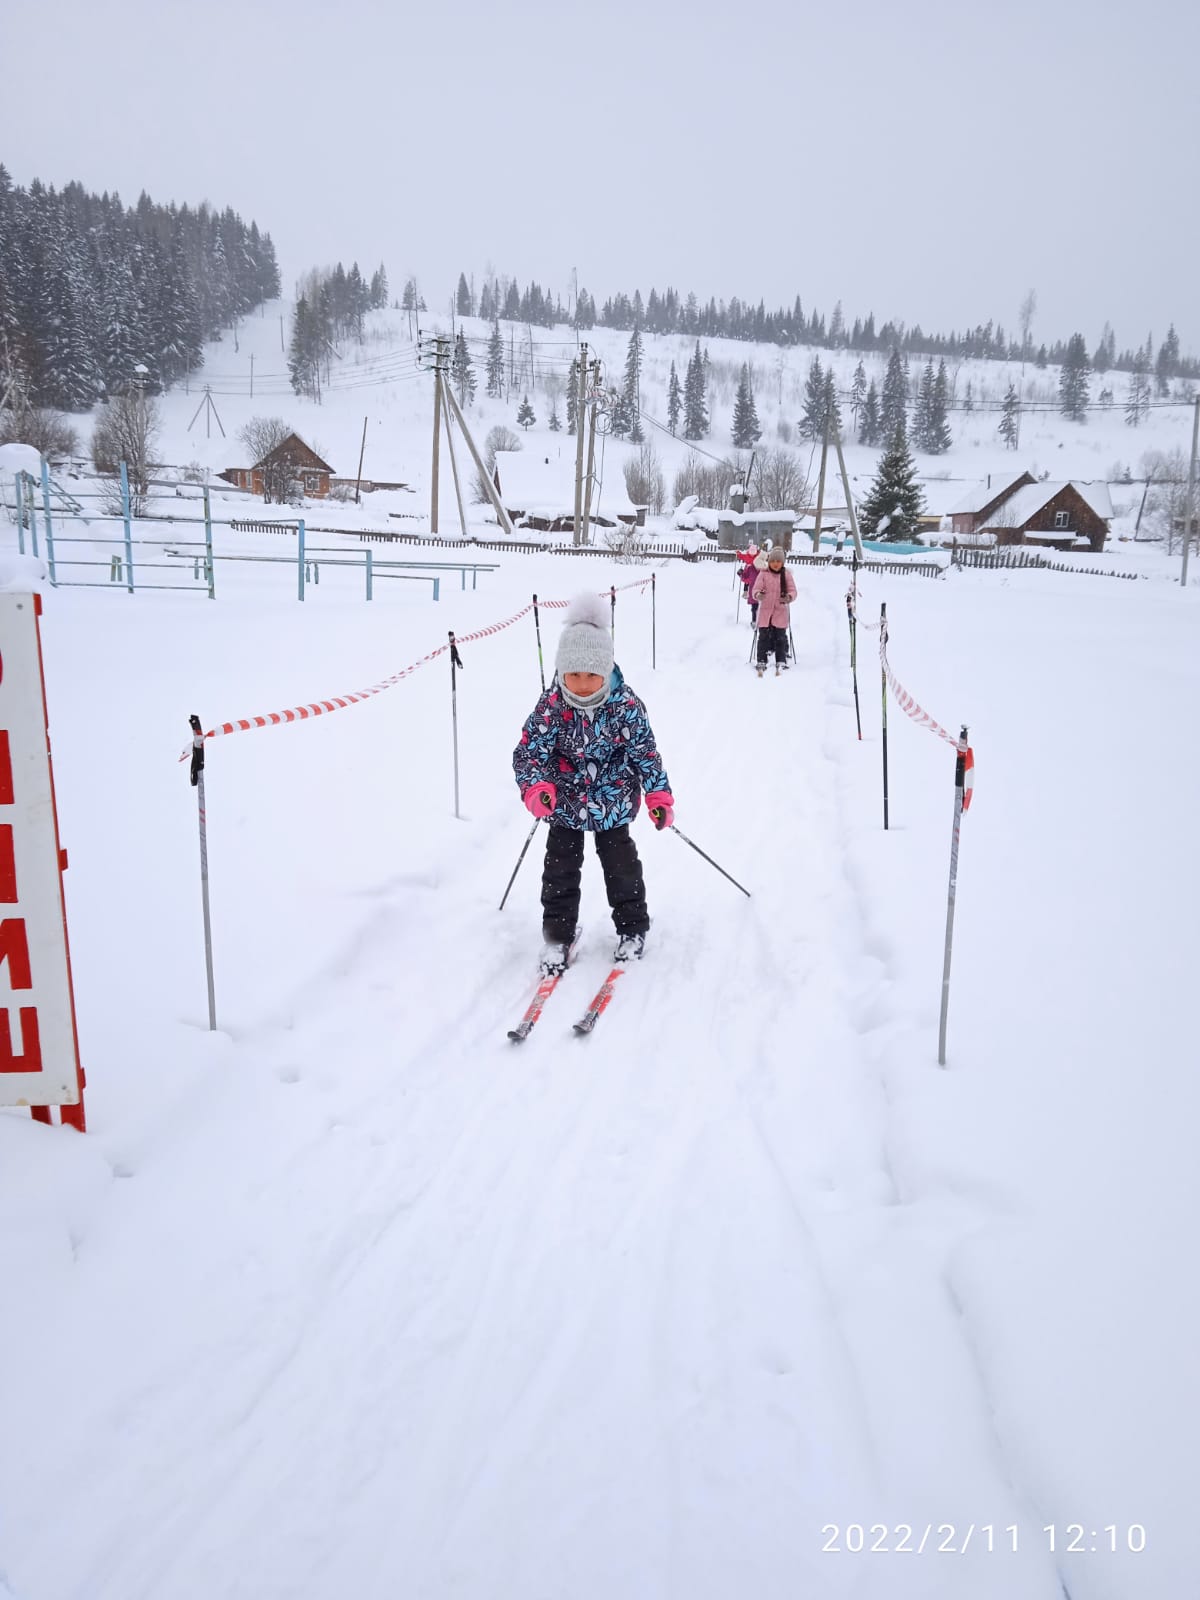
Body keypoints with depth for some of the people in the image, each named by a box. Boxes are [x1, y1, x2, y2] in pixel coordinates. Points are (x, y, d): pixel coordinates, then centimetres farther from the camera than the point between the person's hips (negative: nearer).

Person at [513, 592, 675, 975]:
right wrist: (535, 789, -35)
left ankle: (632, 928, 31)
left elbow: (645, 751, -8)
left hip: (613, 803, 0)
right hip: (565, 804, 1)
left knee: (621, 865, 13)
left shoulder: (625, 705, -17)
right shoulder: (550, 707, -18)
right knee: (560, 868, 8)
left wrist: (659, 795, -9)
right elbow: (528, 752, -17)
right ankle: (559, 934, 24)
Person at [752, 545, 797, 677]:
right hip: (765, 610, 0)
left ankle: (780, 663, 9)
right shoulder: (763, 574, 1)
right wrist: (758, 595, -27)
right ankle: (761, 663, 6)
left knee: (780, 638, 1)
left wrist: (789, 597, -21)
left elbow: (792, 590, 1)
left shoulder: (786, 575, 2)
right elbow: (756, 589, -3)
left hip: (781, 611, 0)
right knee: (763, 637, 0)